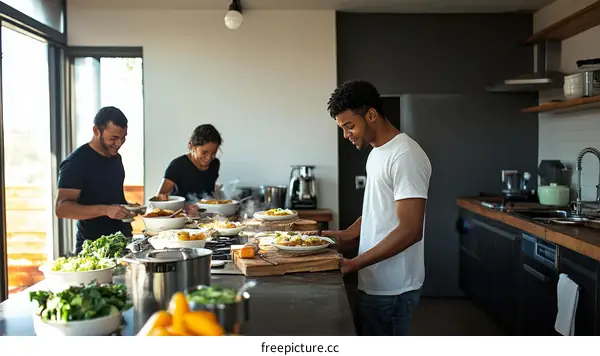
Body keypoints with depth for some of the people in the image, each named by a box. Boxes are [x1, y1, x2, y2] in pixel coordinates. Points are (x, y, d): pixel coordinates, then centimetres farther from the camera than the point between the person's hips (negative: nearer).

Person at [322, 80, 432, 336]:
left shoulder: (405, 156, -19)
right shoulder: (376, 152, 11)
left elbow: (409, 230, -23)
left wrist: (353, 264, -21)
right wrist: (344, 235, 7)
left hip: (390, 289, -9)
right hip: (374, 283, 9)